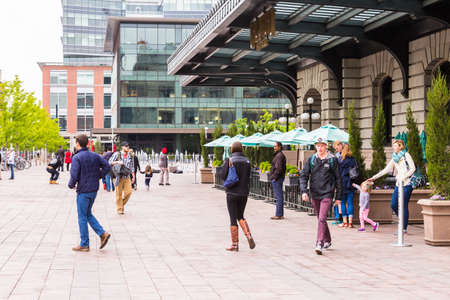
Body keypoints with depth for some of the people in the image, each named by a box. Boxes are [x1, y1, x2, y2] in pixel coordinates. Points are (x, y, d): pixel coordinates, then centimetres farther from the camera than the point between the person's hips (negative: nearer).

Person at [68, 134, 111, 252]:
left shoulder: (77, 158, -14)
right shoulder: (95, 156, 6)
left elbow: (74, 176, -20)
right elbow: (107, 166, 1)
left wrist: (71, 185, -1)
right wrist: (97, 177, 8)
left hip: (83, 191, -7)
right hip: (94, 190, 7)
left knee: (82, 217, 4)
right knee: (88, 214, 20)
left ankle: (84, 245, 10)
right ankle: (102, 233, 6)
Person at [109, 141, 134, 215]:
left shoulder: (130, 155, 10)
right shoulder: (117, 154, -3)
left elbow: (132, 166, 19)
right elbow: (110, 162, -7)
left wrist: (133, 175, 16)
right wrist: (117, 162, -22)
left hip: (127, 177, 4)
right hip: (119, 177, -3)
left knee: (128, 192, -7)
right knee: (119, 193, -1)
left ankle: (122, 204, 20)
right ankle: (119, 209, 10)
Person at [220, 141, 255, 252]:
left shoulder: (229, 160, -9)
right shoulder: (247, 161, 2)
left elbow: (223, 175, -9)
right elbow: (248, 177, 5)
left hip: (232, 193, -4)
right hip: (244, 193, 4)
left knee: (233, 219, 3)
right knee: (240, 217, 20)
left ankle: (235, 245, 7)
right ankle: (249, 237, 1)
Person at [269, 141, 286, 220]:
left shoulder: (279, 155, -15)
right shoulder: (281, 155, 18)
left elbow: (278, 168, -23)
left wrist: (274, 177, -17)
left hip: (277, 179, -11)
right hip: (280, 178, 11)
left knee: (278, 197, -8)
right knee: (279, 197, 13)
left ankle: (278, 215, -6)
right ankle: (281, 214, 17)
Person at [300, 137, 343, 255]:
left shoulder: (332, 160, -1)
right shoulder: (311, 160, 5)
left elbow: (338, 179, 3)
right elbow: (304, 176, 4)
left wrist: (338, 197, 2)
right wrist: (304, 191, -11)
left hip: (327, 194, -4)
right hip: (314, 194, 4)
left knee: (322, 219, -16)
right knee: (320, 219, 15)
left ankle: (319, 244, -18)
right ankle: (327, 241, 31)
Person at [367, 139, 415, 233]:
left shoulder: (406, 155, -1)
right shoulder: (394, 158, 17)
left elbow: (413, 168, -5)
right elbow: (386, 170, 15)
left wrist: (404, 178, -13)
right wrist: (374, 177, 9)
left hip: (406, 184, -6)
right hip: (398, 184, 6)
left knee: (404, 206, -7)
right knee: (393, 205, -1)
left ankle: (404, 228, -2)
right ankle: (403, 221, 18)